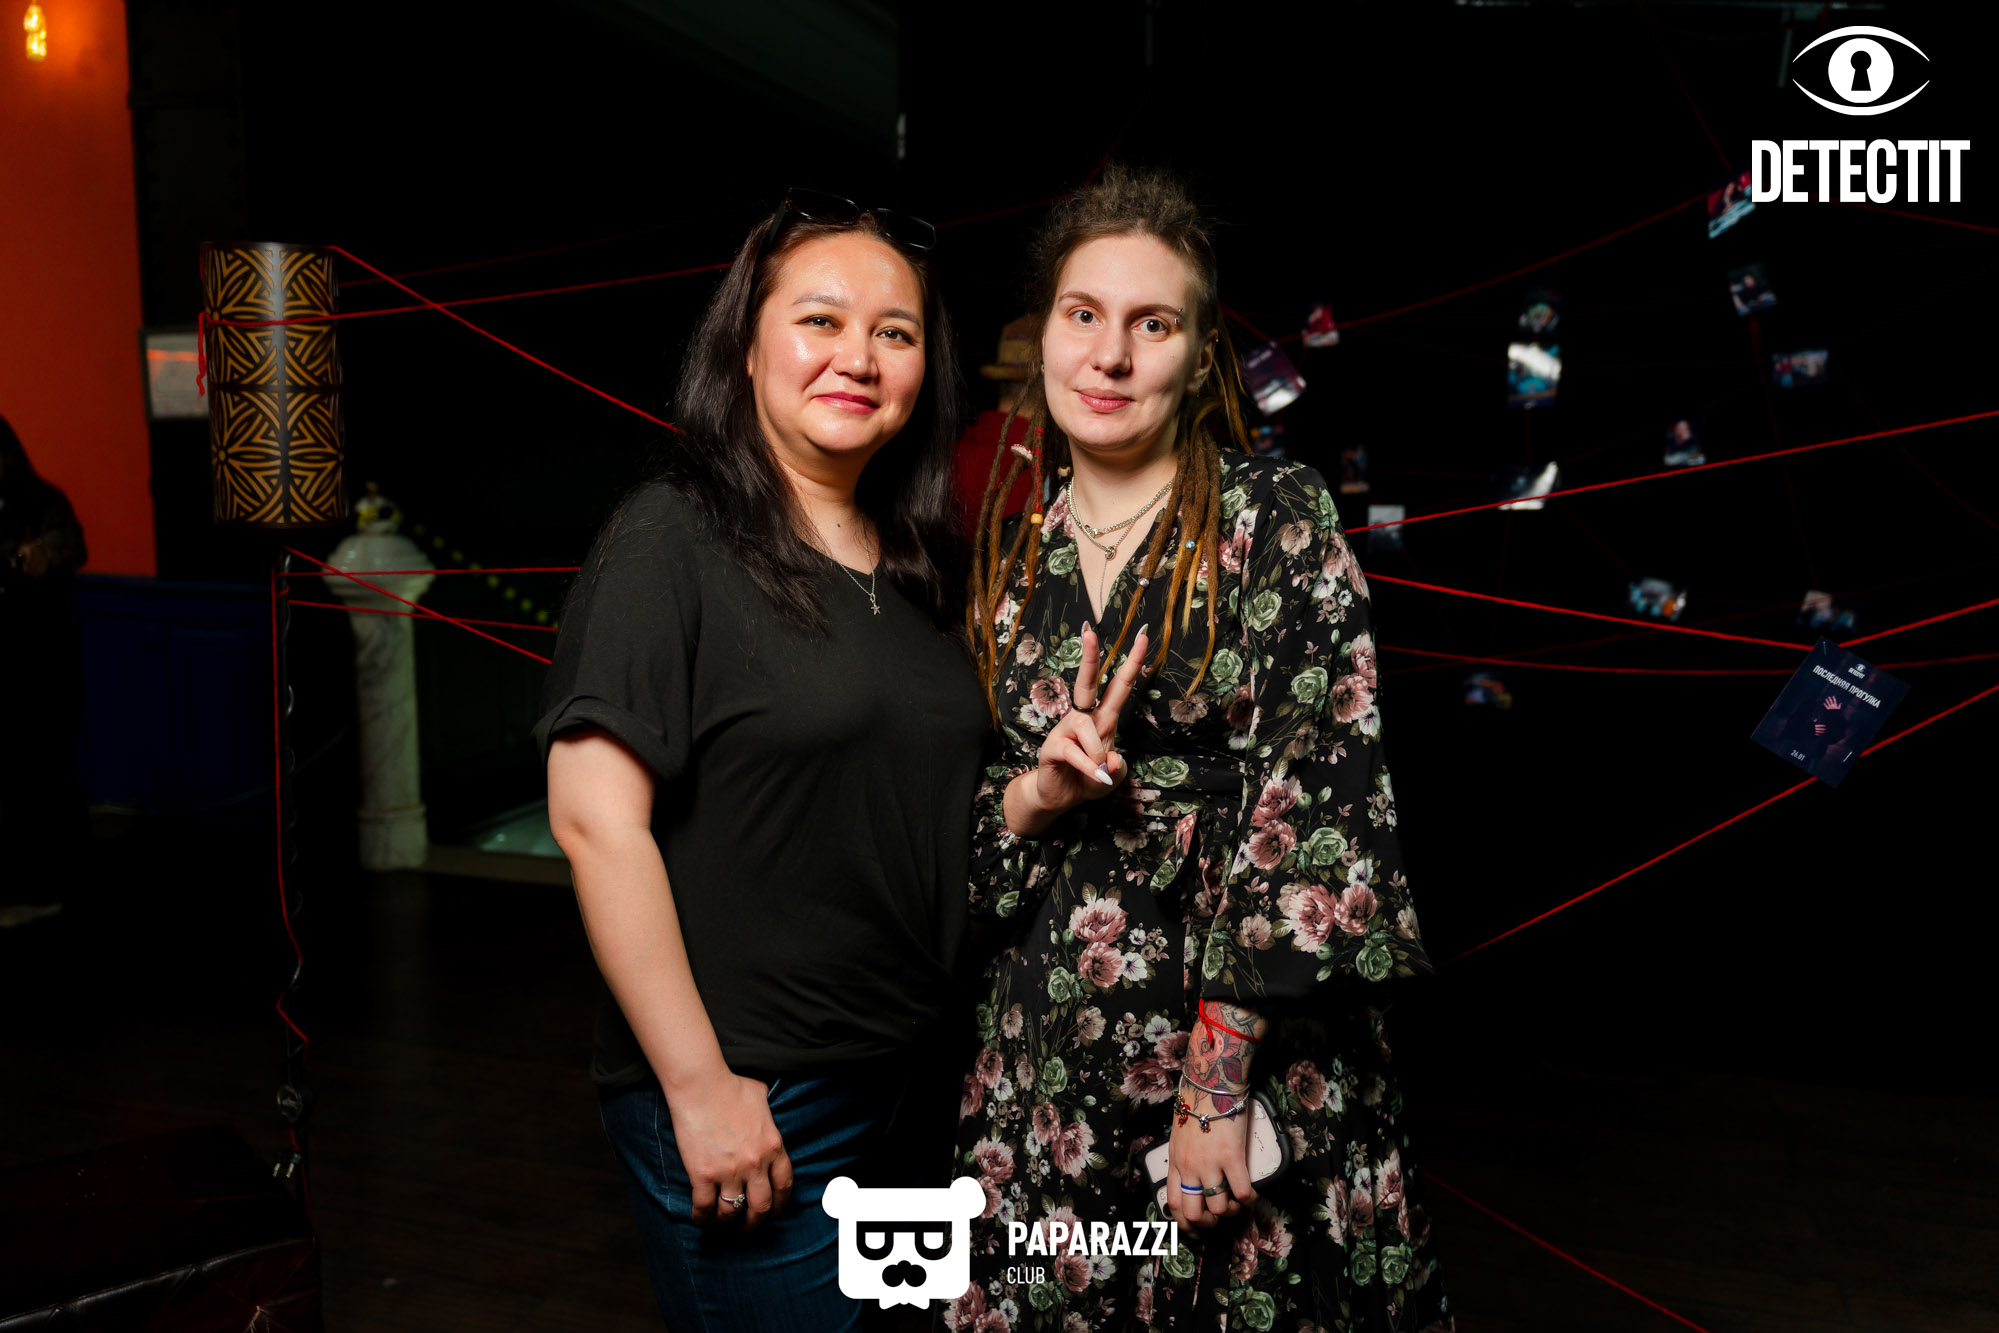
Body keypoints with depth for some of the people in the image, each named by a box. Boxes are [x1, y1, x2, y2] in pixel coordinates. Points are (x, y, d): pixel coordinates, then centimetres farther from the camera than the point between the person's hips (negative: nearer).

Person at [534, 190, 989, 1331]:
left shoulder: (915, 566, 9)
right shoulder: (674, 541, -12)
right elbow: (596, 818, -19)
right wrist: (699, 1086, -19)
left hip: (910, 1089, 7)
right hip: (742, 1097, -7)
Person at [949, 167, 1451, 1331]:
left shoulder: (1279, 521, -7)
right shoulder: (1014, 565, 6)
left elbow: (1314, 794, -14)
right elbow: (964, 838, 12)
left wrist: (1215, 1081, -17)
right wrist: (1034, 792, -11)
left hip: (1263, 1056, -3)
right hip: (1050, 1068, 4)